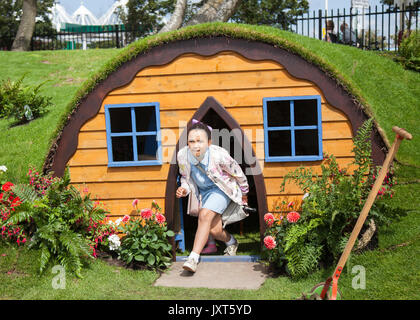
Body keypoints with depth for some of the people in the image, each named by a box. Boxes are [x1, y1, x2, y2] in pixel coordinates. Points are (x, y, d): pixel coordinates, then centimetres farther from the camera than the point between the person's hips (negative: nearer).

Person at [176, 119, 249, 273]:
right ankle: (231, 242, 33)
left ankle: (193, 258, -27)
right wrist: (184, 189, -19)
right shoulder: (182, 155, -20)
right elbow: (185, 177, 3)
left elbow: (237, 173, -11)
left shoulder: (219, 155, -31)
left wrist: (244, 192, 5)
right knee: (214, 230, -2)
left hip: (222, 189, -4)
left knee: (205, 215, -28)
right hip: (203, 191, 5)